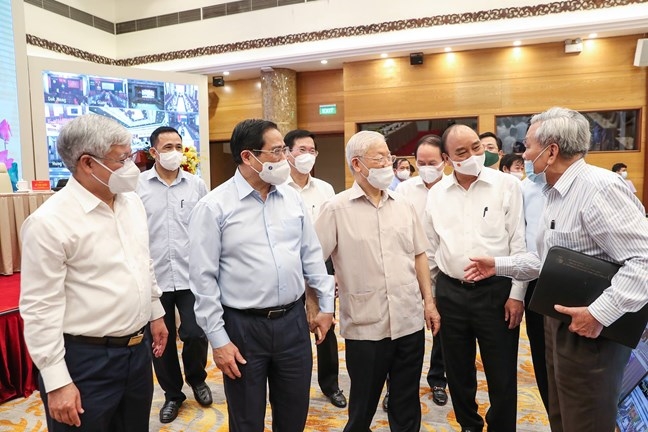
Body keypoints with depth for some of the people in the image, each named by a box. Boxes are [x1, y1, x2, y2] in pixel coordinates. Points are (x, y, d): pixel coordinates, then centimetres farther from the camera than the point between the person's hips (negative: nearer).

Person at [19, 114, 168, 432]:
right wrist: (56, 381, -15)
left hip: (138, 349, 7)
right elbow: (40, 308, -17)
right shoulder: (49, 221, -19)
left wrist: (156, 313, 17)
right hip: (86, 360, -6)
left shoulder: (132, 201, 3)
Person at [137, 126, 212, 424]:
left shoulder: (197, 185, 3)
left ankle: (196, 379, 32)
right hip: (153, 277, 0)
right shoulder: (137, 185, -2)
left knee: (195, 334, 0)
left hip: (192, 275, 0)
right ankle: (172, 393, 34)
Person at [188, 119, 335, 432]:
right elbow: (203, 278, -10)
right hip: (243, 327, -3)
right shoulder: (214, 207, -10)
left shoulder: (293, 198, 5)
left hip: (293, 320, 4)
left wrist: (326, 304, 10)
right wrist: (218, 339, -10)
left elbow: (311, 255, 11)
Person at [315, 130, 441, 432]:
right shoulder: (336, 209, -7)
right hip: (365, 326, -4)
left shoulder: (404, 205, 7)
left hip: (410, 322, 4)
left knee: (407, 406, 18)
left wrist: (429, 301, 9)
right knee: (363, 405, 15)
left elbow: (418, 256, 12)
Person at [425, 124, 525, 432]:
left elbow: (519, 243, -5)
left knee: (502, 374, 9)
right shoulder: (436, 194, 4)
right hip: (450, 292, 3)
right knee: (458, 371, 17)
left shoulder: (507, 185, -5)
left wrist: (516, 294, -8)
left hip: (496, 290, -3)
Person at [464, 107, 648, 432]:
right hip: (559, 321, 10)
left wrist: (600, 313, -28)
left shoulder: (600, 188, -21)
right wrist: (499, 265, 9)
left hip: (590, 332, -9)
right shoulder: (556, 193, 11)